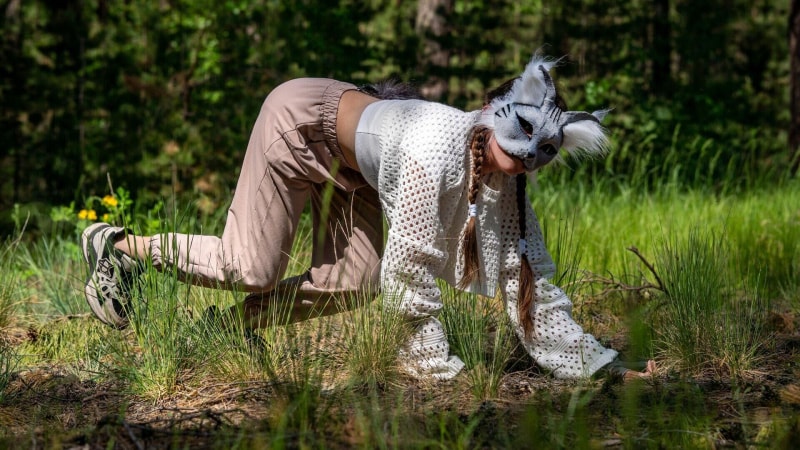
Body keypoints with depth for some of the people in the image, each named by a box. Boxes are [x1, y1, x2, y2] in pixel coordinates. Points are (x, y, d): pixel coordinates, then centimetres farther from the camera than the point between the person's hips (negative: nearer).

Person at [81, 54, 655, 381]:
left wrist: (607, 366, -13)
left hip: (347, 162, 8)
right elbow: (410, 265, -35)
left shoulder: (506, 183, -16)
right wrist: (437, 366, -28)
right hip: (300, 119, -8)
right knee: (250, 269, -7)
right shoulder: (441, 150, -39)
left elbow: (531, 280, -10)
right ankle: (118, 244, 11)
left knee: (351, 284, -3)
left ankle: (245, 318, 15)